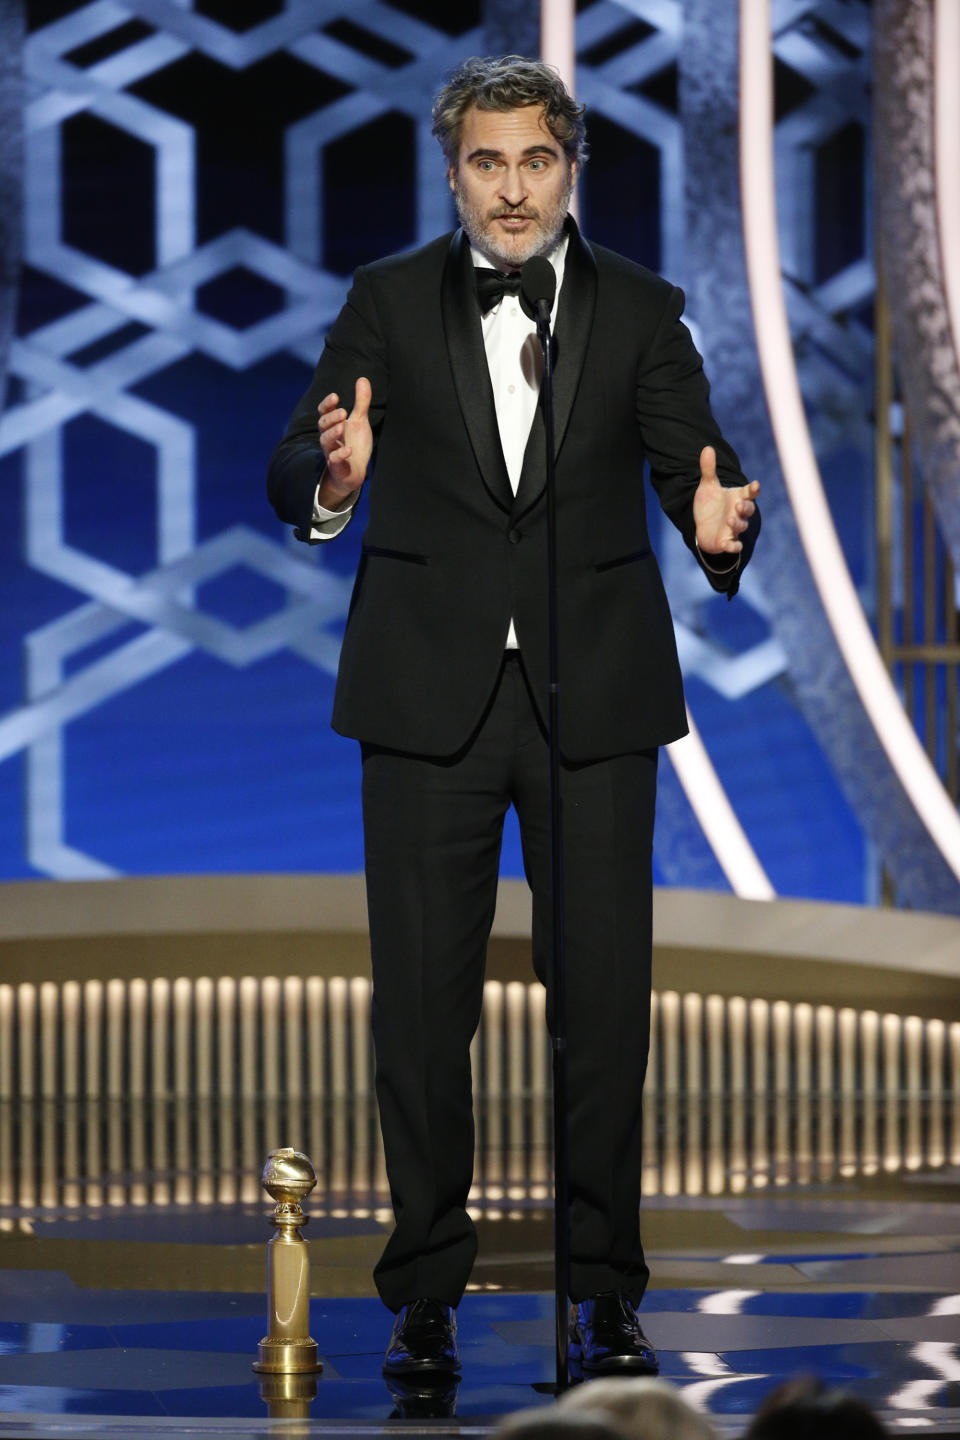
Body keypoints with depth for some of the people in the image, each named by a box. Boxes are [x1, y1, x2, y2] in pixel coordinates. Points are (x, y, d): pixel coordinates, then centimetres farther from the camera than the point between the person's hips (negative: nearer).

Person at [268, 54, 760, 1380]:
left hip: (595, 691, 0)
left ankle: (605, 1290, 9)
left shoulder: (641, 311, 5)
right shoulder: (389, 303, 3)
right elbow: (296, 467, -5)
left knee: (606, 996, 0)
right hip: (431, 691, 0)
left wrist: (717, 517, -28)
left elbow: (691, 457, -4)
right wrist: (330, 478, -30)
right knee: (422, 1000, 2)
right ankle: (426, 1291, 11)